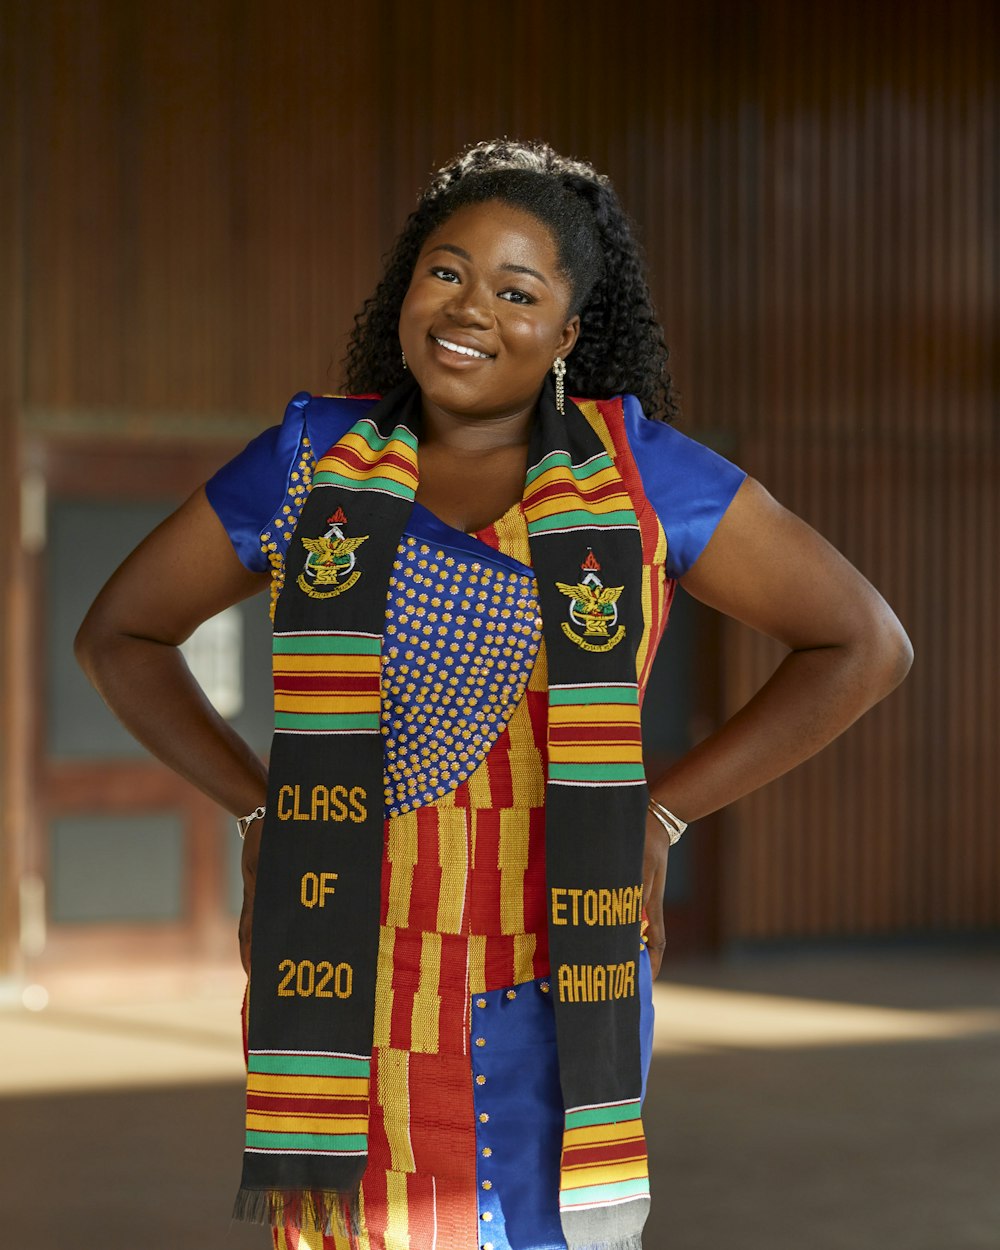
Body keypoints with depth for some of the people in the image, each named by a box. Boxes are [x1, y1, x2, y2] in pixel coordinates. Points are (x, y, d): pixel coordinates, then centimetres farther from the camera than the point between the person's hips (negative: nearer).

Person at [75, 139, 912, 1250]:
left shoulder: (635, 471, 2)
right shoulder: (314, 465, 6)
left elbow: (863, 643, 6)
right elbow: (120, 632, 17)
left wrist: (661, 812, 0)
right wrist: (255, 805, 5)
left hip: (546, 992, -1)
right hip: (345, 982, 1)